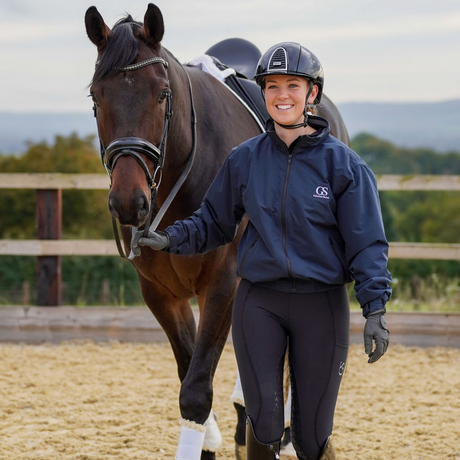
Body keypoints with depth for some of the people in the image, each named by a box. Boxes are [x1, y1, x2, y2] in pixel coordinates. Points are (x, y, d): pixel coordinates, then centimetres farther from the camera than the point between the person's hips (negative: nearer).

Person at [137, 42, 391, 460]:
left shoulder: (343, 163, -4)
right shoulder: (245, 159, 3)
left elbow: (367, 242, -5)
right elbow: (215, 222, 12)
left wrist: (376, 309, -16)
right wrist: (172, 239, -6)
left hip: (321, 306, -1)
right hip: (259, 303, 1)